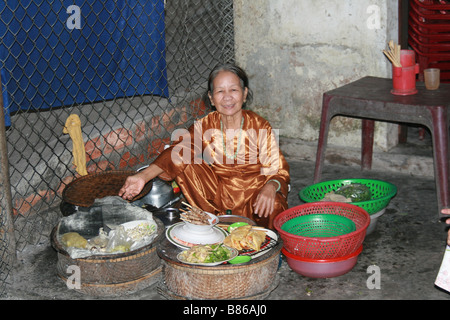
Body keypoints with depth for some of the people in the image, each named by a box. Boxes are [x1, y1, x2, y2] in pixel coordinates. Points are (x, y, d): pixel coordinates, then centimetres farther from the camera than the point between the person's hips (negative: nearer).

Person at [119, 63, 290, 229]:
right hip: (218, 190, 3)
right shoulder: (204, 126, -4)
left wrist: (270, 187, -37)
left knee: (273, 208, -35)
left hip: (254, 191, -3)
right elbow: (178, 151, -17)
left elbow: (277, 169, -12)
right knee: (186, 165, -16)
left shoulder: (260, 127, -10)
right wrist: (144, 176, -32)